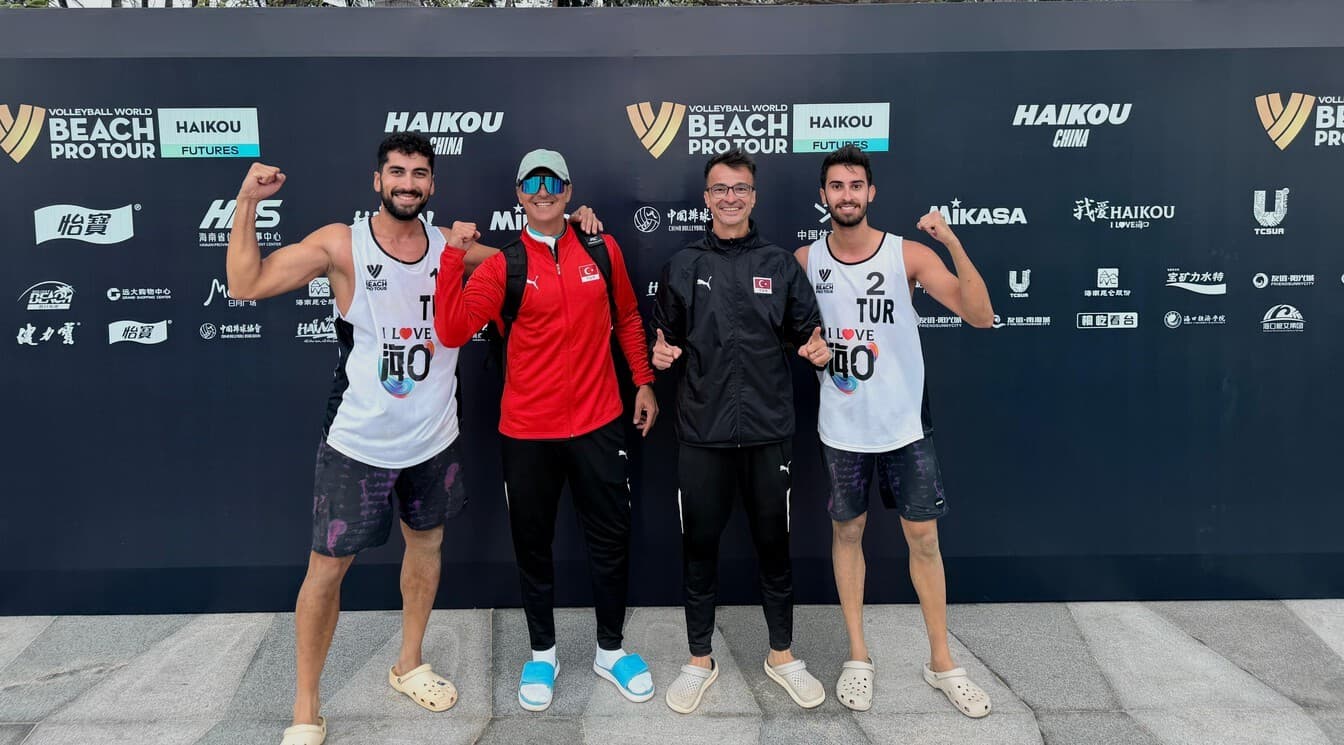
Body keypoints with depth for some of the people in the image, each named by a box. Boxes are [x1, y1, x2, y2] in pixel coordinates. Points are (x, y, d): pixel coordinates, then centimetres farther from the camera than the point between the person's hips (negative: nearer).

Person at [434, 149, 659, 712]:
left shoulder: (603, 249, 3)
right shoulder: (502, 265, -4)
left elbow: (627, 318, 15)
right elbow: (452, 332, -15)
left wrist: (643, 381, 13)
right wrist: (452, 257, -21)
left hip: (597, 424, 2)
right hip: (526, 431, -1)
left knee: (611, 539, 11)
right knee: (532, 545, 12)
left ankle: (610, 649, 31)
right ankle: (542, 653, 33)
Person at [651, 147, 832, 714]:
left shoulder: (781, 264, 5)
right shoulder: (681, 267, 5)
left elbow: (805, 332, 7)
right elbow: (664, 339, 10)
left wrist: (816, 348, -14)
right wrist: (660, 354, -11)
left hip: (768, 431, 0)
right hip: (701, 433, 0)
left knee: (773, 543, 11)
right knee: (699, 545, 9)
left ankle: (782, 655, 29)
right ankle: (700, 661, 26)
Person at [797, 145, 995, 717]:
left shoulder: (909, 254, -10)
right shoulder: (804, 260, -4)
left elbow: (981, 317, -18)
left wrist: (952, 243, -28)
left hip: (905, 424, -1)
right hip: (841, 427, 1)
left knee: (924, 539, 7)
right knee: (847, 533, 11)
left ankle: (941, 662, 24)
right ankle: (858, 656, 28)